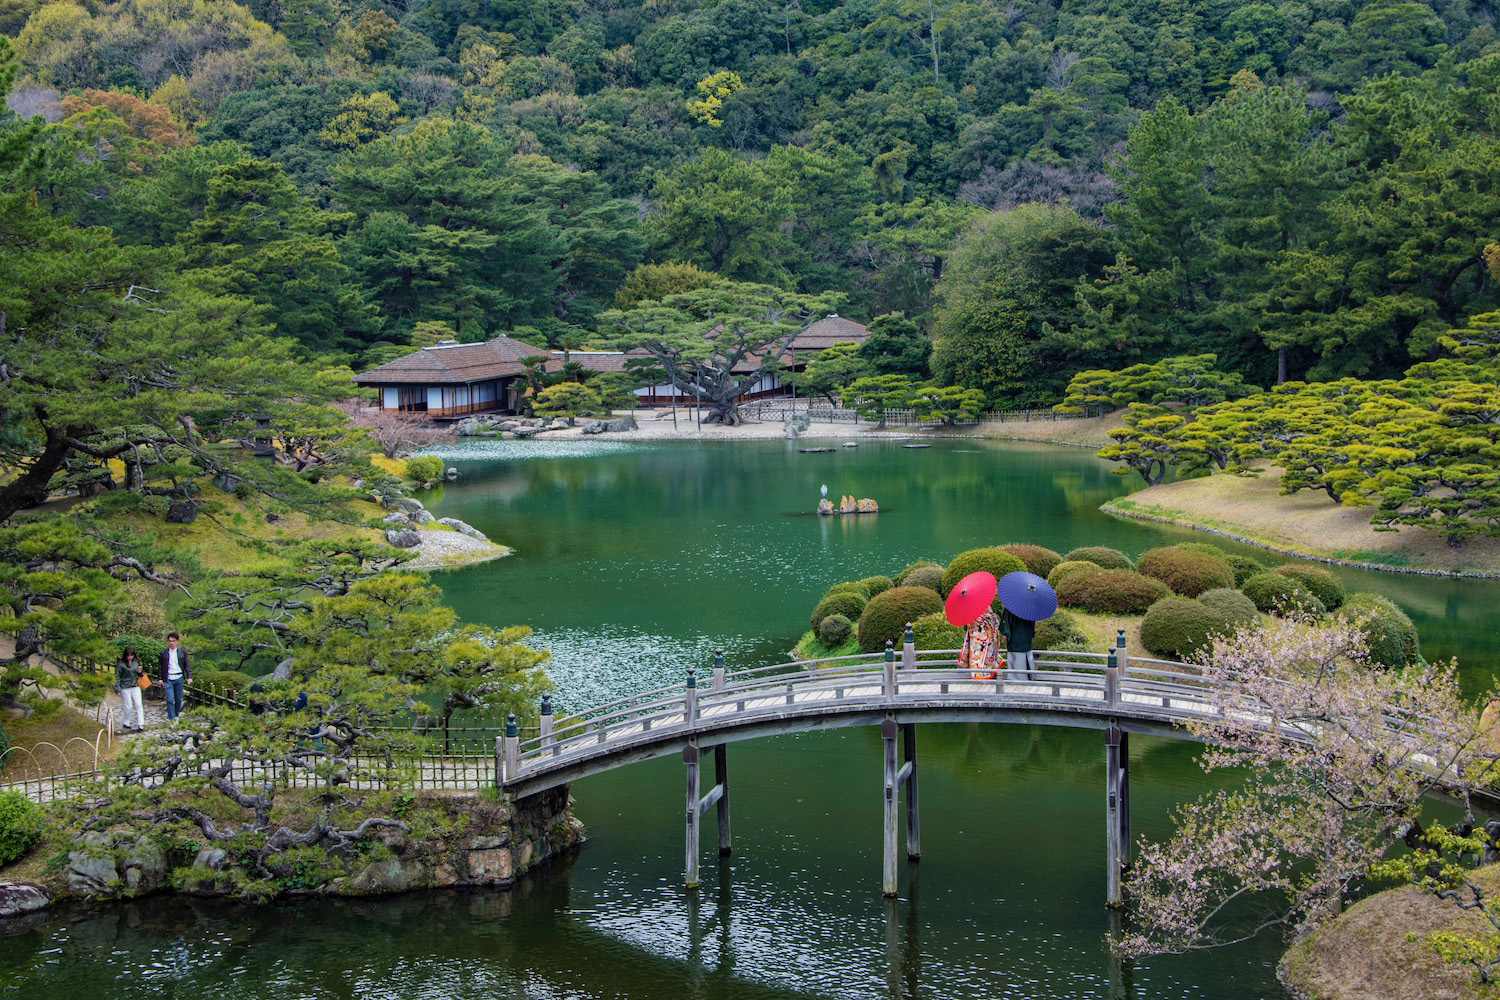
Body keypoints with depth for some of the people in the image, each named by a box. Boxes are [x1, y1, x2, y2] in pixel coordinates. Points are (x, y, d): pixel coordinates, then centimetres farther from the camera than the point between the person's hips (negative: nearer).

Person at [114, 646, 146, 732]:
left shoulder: (136, 662, 5)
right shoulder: (121, 664, -8)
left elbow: (141, 674, 19)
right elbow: (117, 677, -5)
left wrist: (140, 672, -5)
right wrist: (118, 689, -9)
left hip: (135, 687, 4)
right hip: (125, 688, -4)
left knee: (138, 705, -5)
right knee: (128, 707, 1)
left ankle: (140, 724, -6)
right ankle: (126, 724, 20)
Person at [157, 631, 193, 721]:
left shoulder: (182, 652, 4)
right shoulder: (164, 653, 3)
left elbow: (187, 665, 7)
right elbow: (160, 666, 8)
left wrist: (189, 677, -2)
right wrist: (160, 679, 3)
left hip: (179, 678, 1)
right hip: (168, 679, -1)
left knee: (178, 699, 8)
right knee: (170, 699, -9)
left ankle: (176, 715, 23)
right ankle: (171, 718, -6)